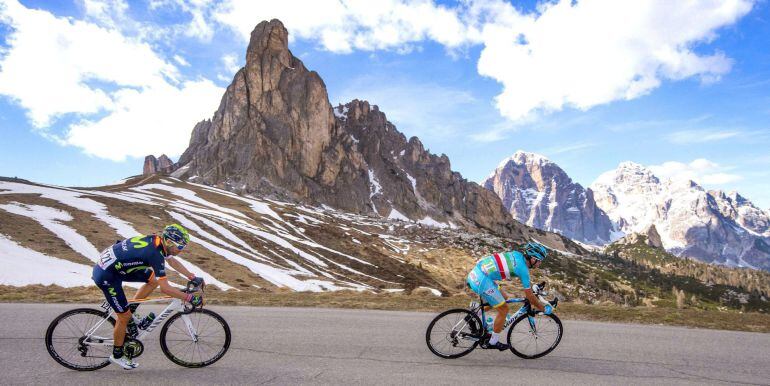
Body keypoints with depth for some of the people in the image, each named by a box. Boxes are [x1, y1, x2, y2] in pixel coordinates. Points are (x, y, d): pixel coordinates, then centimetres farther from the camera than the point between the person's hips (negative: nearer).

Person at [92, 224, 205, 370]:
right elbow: (165, 288, -26)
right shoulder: (154, 253, -27)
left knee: (154, 279, 5)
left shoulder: (157, 241, -2)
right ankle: (117, 355, 24)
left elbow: (173, 261, 15)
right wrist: (190, 298, -19)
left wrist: (193, 277, 14)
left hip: (109, 263, 8)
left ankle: (129, 314, 16)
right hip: (106, 276, -8)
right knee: (124, 316, 3)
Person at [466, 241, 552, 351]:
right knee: (503, 309, 6)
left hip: (476, 271, 9)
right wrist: (544, 309, 13)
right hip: (482, 281, -9)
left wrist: (533, 287, 39)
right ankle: (493, 342, 18)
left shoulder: (516, 254, 14)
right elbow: (529, 296, -1)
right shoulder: (523, 269, -8)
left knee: (503, 297, 22)